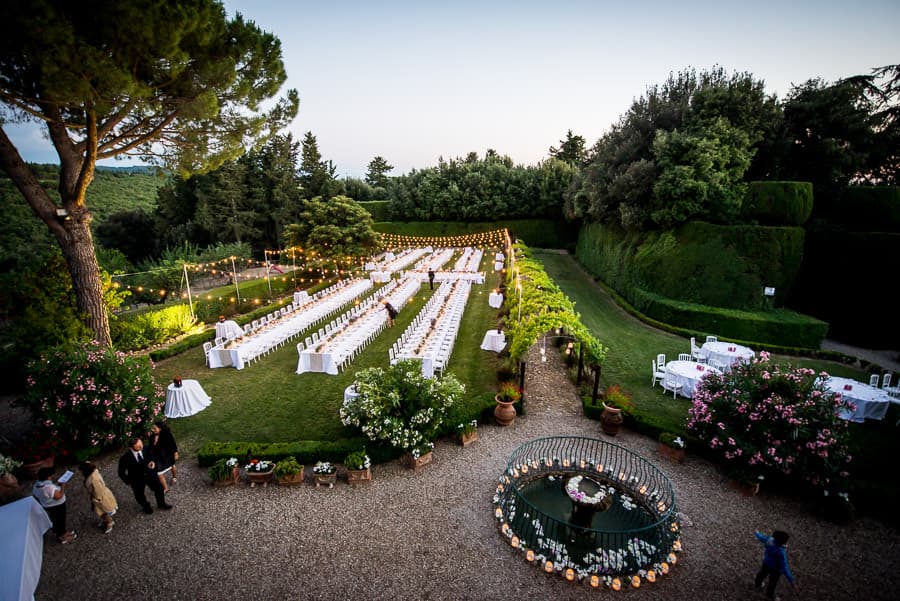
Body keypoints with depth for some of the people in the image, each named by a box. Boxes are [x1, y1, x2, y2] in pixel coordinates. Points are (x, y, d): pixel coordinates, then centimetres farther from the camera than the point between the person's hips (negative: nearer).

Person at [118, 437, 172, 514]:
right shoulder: (125, 458, -29)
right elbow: (121, 473, -12)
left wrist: (152, 462, -16)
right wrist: (128, 482, -10)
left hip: (150, 474, 3)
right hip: (137, 480, -3)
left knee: (159, 488, 17)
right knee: (140, 496, 21)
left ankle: (161, 504, 46)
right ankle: (146, 507, 54)